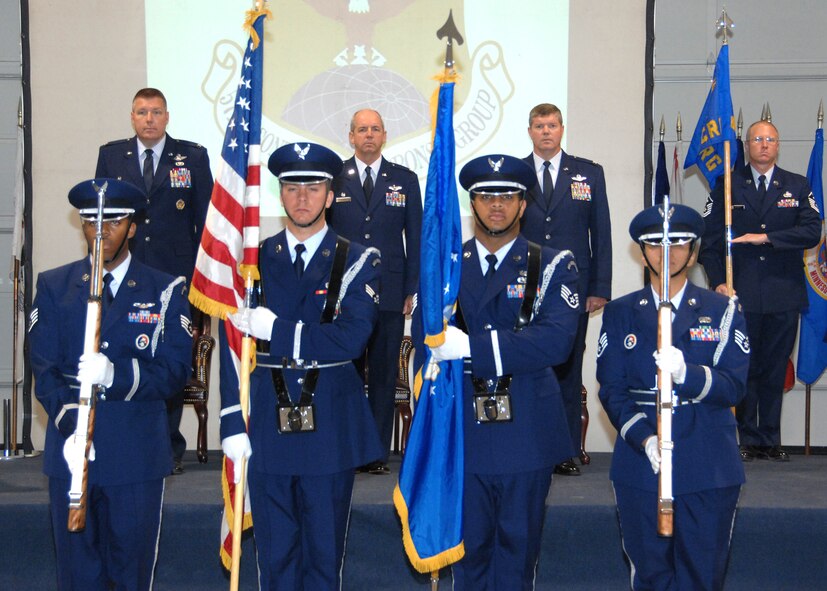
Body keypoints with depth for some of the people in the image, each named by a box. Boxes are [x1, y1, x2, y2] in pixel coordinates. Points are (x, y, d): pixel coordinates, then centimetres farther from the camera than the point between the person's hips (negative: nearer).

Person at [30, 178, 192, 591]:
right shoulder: (53, 287, 8)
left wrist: (117, 375, -22)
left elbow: (175, 370, -4)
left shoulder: (165, 292, 5)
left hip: (138, 459, -1)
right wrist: (68, 424, -16)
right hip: (70, 453, 1)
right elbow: (44, 368, 1)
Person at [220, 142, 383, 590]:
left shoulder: (357, 262, 1)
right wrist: (233, 424, -4)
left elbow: (350, 338, -14)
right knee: (274, 554, 10)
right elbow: (233, 348, 2)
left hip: (332, 424, -1)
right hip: (267, 422, 1)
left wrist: (275, 329, -15)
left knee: (325, 552, 9)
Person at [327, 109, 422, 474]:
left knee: (384, 374, 4)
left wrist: (411, 290, 2)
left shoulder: (405, 180, 9)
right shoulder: (333, 178, 6)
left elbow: (415, 237, 8)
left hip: (389, 293, 1)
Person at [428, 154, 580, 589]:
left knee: (518, 545, 11)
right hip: (463, 429, 1)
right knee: (469, 546, 11)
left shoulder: (553, 266, 0)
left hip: (527, 434, -1)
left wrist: (470, 348, -23)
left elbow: (555, 340, -16)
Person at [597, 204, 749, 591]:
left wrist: (686, 373, -24)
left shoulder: (723, 311, 6)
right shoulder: (619, 313, 9)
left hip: (709, 470, 0)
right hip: (639, 466, 1)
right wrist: (644, 438, -15)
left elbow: (734, 387, -4)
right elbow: (611, 389, 2)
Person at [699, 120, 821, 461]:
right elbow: (709, 238, 4)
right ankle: (747, 440, 9)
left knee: (775, 370, 6)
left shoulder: (797, 187, 10)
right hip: (740, 294, -1)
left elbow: (811, 232, -4)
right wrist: (718, 282, -6)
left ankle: (770, 440, 14)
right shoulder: (727, 186, 8)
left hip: (784, 295, 1)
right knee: (744, 369, 1)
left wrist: (766, 237, -13)